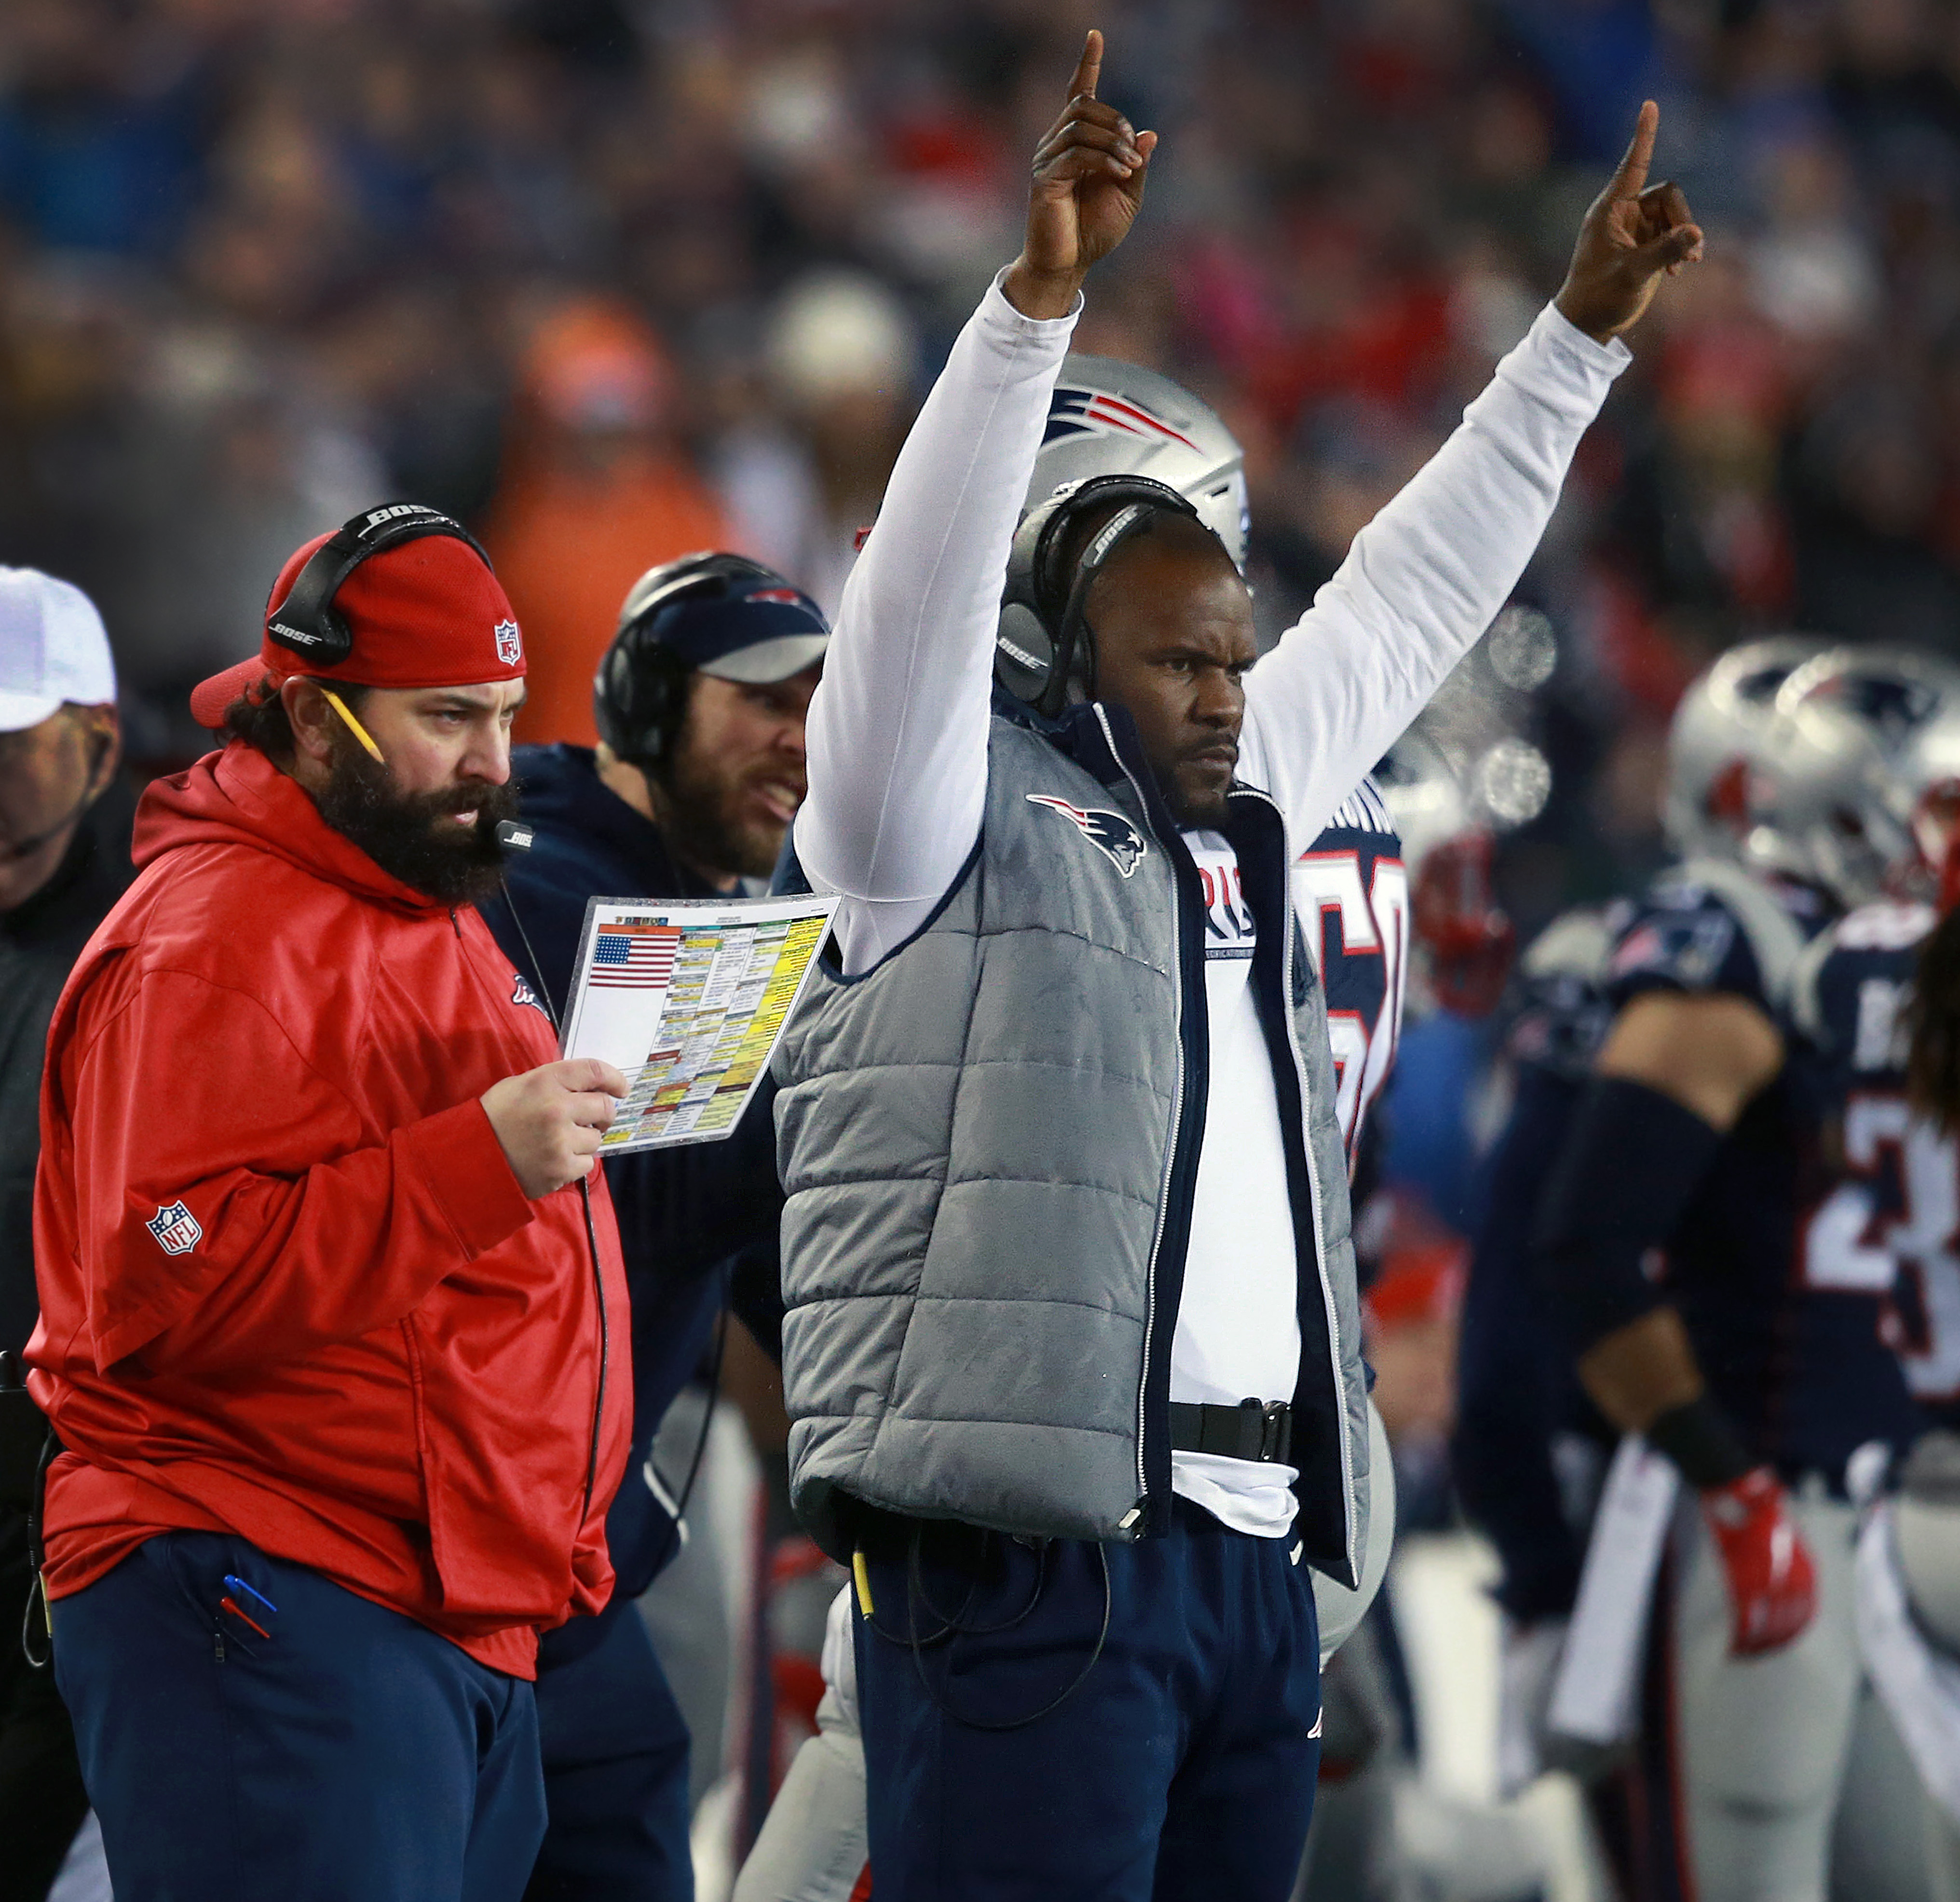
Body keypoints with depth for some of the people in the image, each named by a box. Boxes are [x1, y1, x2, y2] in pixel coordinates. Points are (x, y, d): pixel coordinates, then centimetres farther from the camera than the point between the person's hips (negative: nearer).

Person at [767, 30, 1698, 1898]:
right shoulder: (957, 820, 2)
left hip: (1253, 1564, 8)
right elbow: (922, 594, -13)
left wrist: (1580, 332, 32)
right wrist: (1035, 297, -23)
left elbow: (1406, 606, 30)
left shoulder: (1237, 824, 23)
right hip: (1031, 1551, -8)